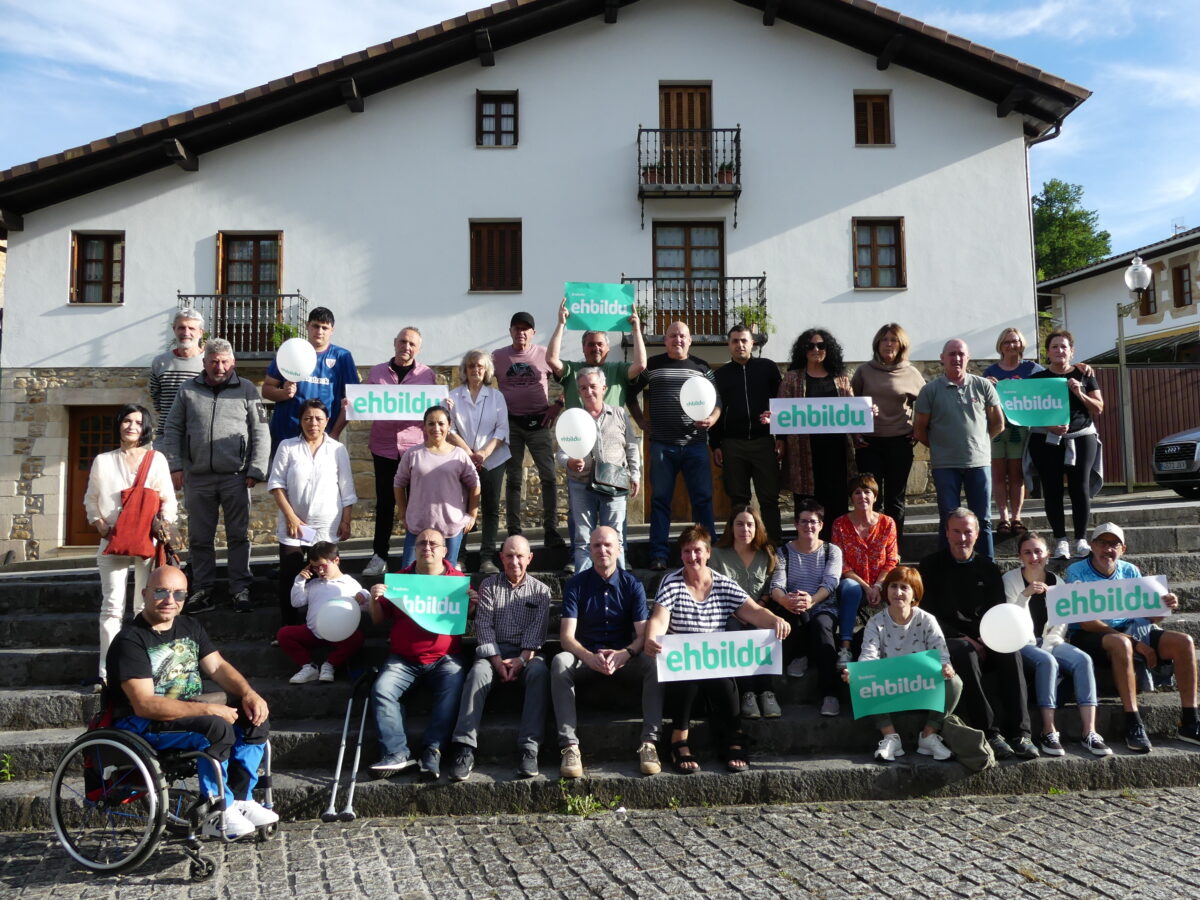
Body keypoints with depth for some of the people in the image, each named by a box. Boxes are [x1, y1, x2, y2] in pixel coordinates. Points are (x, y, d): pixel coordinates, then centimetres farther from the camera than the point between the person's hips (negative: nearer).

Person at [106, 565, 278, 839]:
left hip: (190, 713, 8)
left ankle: (240, 799, -4)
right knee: (217, 727, -31)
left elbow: (218, 666, 8)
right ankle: (219, 813, -18)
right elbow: (145, 704, -23)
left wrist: (249, 694, -13)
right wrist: (207, 709, -28)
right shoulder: (130, 641, -15)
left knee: (254, 717, -10)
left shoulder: (190, 628, 11)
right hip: (141, 725, -8)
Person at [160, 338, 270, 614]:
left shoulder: (247, 390, 4)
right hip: (197, 478, 2)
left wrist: (256, 471, -5)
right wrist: (175, 466, 0)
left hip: (235, 477, -2)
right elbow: (172, 430, 10)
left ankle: (241, 589, 9)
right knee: (199, 538, 8)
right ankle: (202, 590, 18)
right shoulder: (188, 390, 9)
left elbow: (260, 433, 1)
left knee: (239, 536, 2)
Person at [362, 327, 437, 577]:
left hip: (416, 446, -1)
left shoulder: (428, 375, 6)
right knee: (385, 502, 6)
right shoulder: (376, 373, 9)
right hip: (384, 446, 1)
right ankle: (379, 556, 13)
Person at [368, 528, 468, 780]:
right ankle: (396, 753, -24)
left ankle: (432, 750, -26)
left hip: (444, 658, -2)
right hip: (403, 659, 2)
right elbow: (379, 620, 15)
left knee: (452, 690, -29)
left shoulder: (458, 579, 7)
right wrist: (374, 600, -6)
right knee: (382, 690, -23)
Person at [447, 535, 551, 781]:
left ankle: (529, 749, -38)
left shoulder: (540, 590, 10)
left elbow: (537, 628, -1)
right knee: (477, 673, -32)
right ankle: (465, 749, -37)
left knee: (539, 673, -34)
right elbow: (484, 625, 1)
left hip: (527, 652, 0)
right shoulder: (489, 586, 11)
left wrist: (522, 659, -17)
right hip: (494, 650, 1)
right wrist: (497, 661, -13)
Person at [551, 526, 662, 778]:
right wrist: (590, 658, -32)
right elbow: (567, 636, -11)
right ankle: (569, 746, -35)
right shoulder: (576, 584, -2)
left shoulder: (632, 584, 0)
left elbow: (643, 633, -8)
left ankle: (648, 743, -29)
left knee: (654, 663, -30)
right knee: (560, 662, -32)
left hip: (625, 656, 1)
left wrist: (625, 654, -31)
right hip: (586, 656, 0)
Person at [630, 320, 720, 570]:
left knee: (702, 499, 0)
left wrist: (712, 419, -10)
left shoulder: (702, 367, 9)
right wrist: (640, 421, 7)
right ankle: (658, 555, 8)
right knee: (660, 499, 3)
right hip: (662, 445, 0)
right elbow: (629, 392, 15)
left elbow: (716, 402, 10)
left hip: (695, 444, 1)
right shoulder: (652, 365, 6)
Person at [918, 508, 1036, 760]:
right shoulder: (932, 566, 7)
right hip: (949, 639, -3)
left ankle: (1019, 734, -31)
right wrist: (962, 638, -13)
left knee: (1010, 650, -29)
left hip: (985, 641, 3)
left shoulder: (987, 567, 16)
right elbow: (929, 614, -1)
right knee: (964, 653, -36)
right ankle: (989, 734, -36)